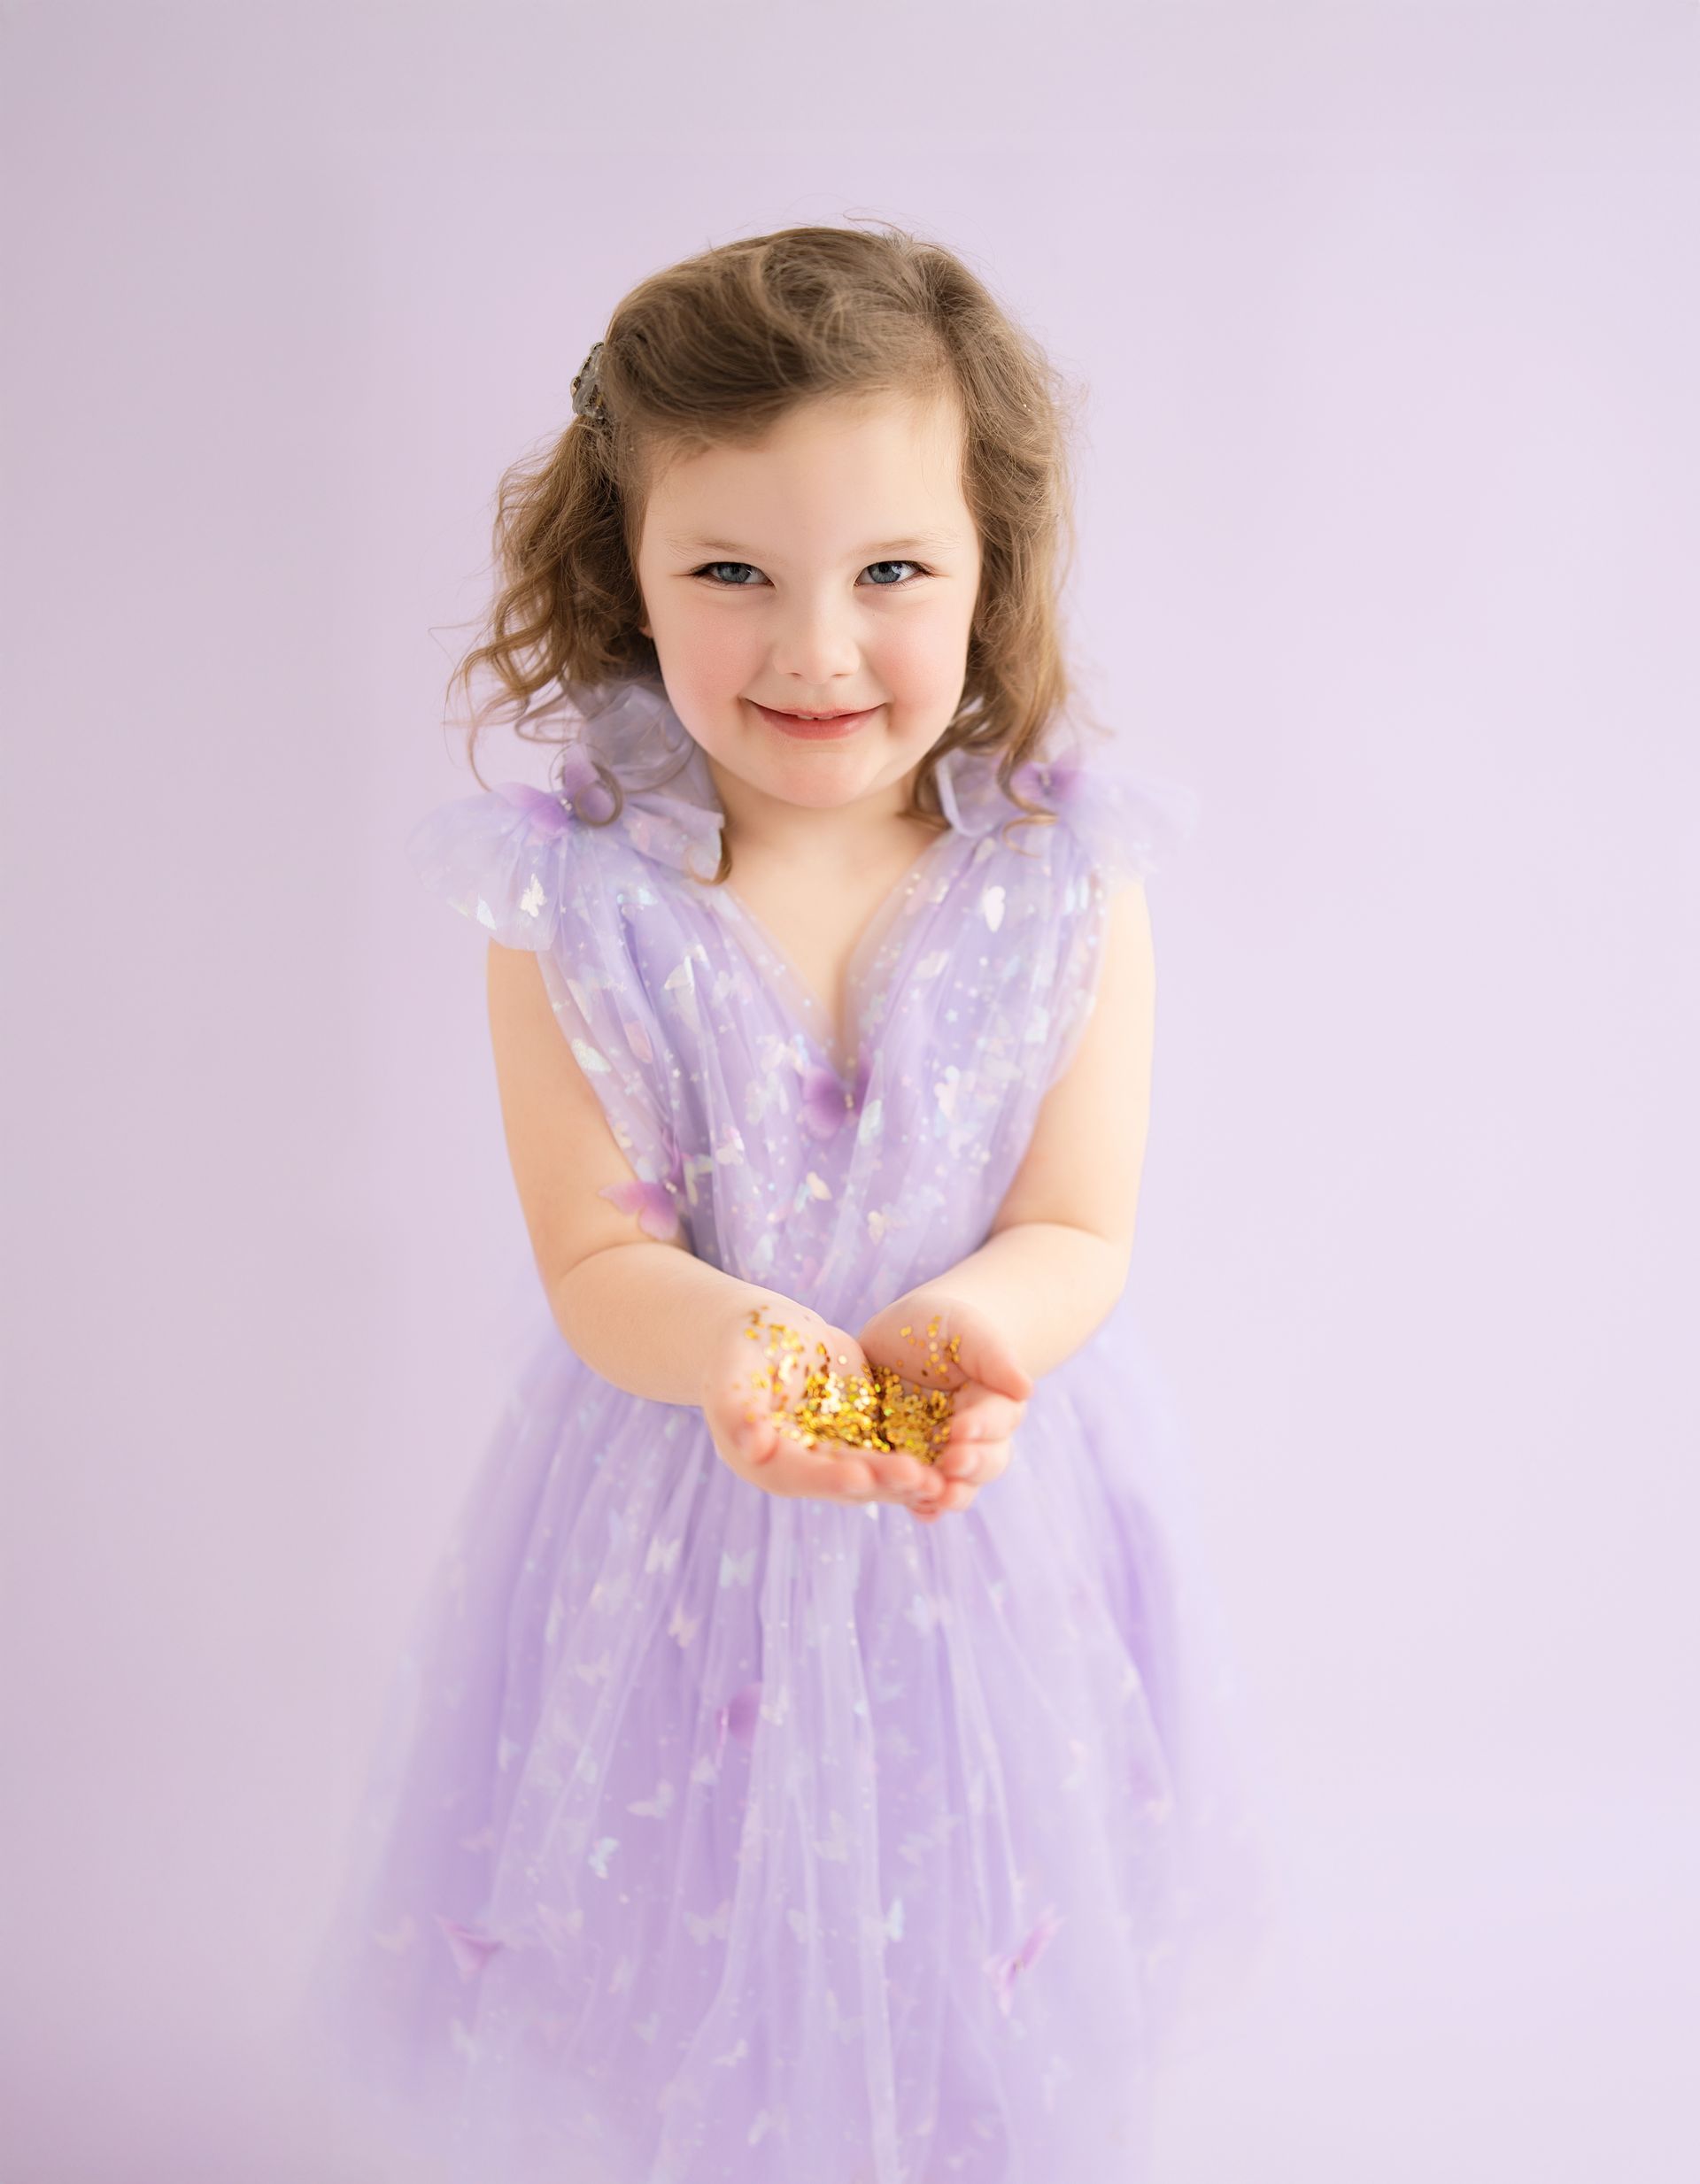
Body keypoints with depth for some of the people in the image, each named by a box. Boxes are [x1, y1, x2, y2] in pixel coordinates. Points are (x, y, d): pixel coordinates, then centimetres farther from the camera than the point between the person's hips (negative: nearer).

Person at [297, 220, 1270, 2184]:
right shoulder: (574, 897, -15)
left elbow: (1080, 1231, -10)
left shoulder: (1066, 880, -12)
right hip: (675, 1535, -1)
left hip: (999, 1524, 1)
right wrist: (736, 1344, -36)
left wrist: (969, 1324, -33)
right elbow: (594, 1254, -14)